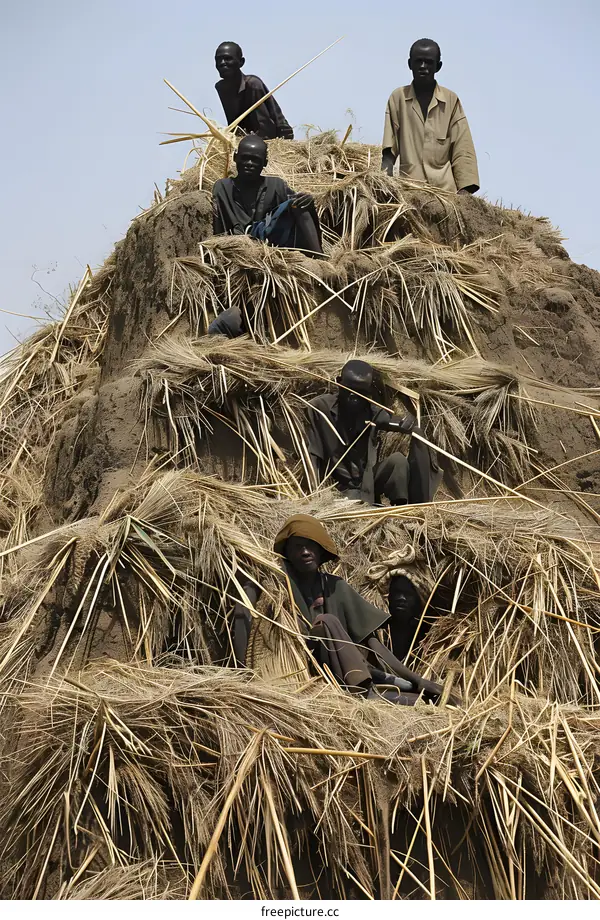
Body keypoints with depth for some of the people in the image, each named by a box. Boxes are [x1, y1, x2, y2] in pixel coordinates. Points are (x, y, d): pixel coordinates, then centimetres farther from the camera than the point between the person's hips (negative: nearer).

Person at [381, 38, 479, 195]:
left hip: (446, 188, 0)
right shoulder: (398, 98, 7)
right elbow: (389, 149, 5)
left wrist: (465, 190, -7)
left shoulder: (451, 100, 7)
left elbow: (462, 151, 4)